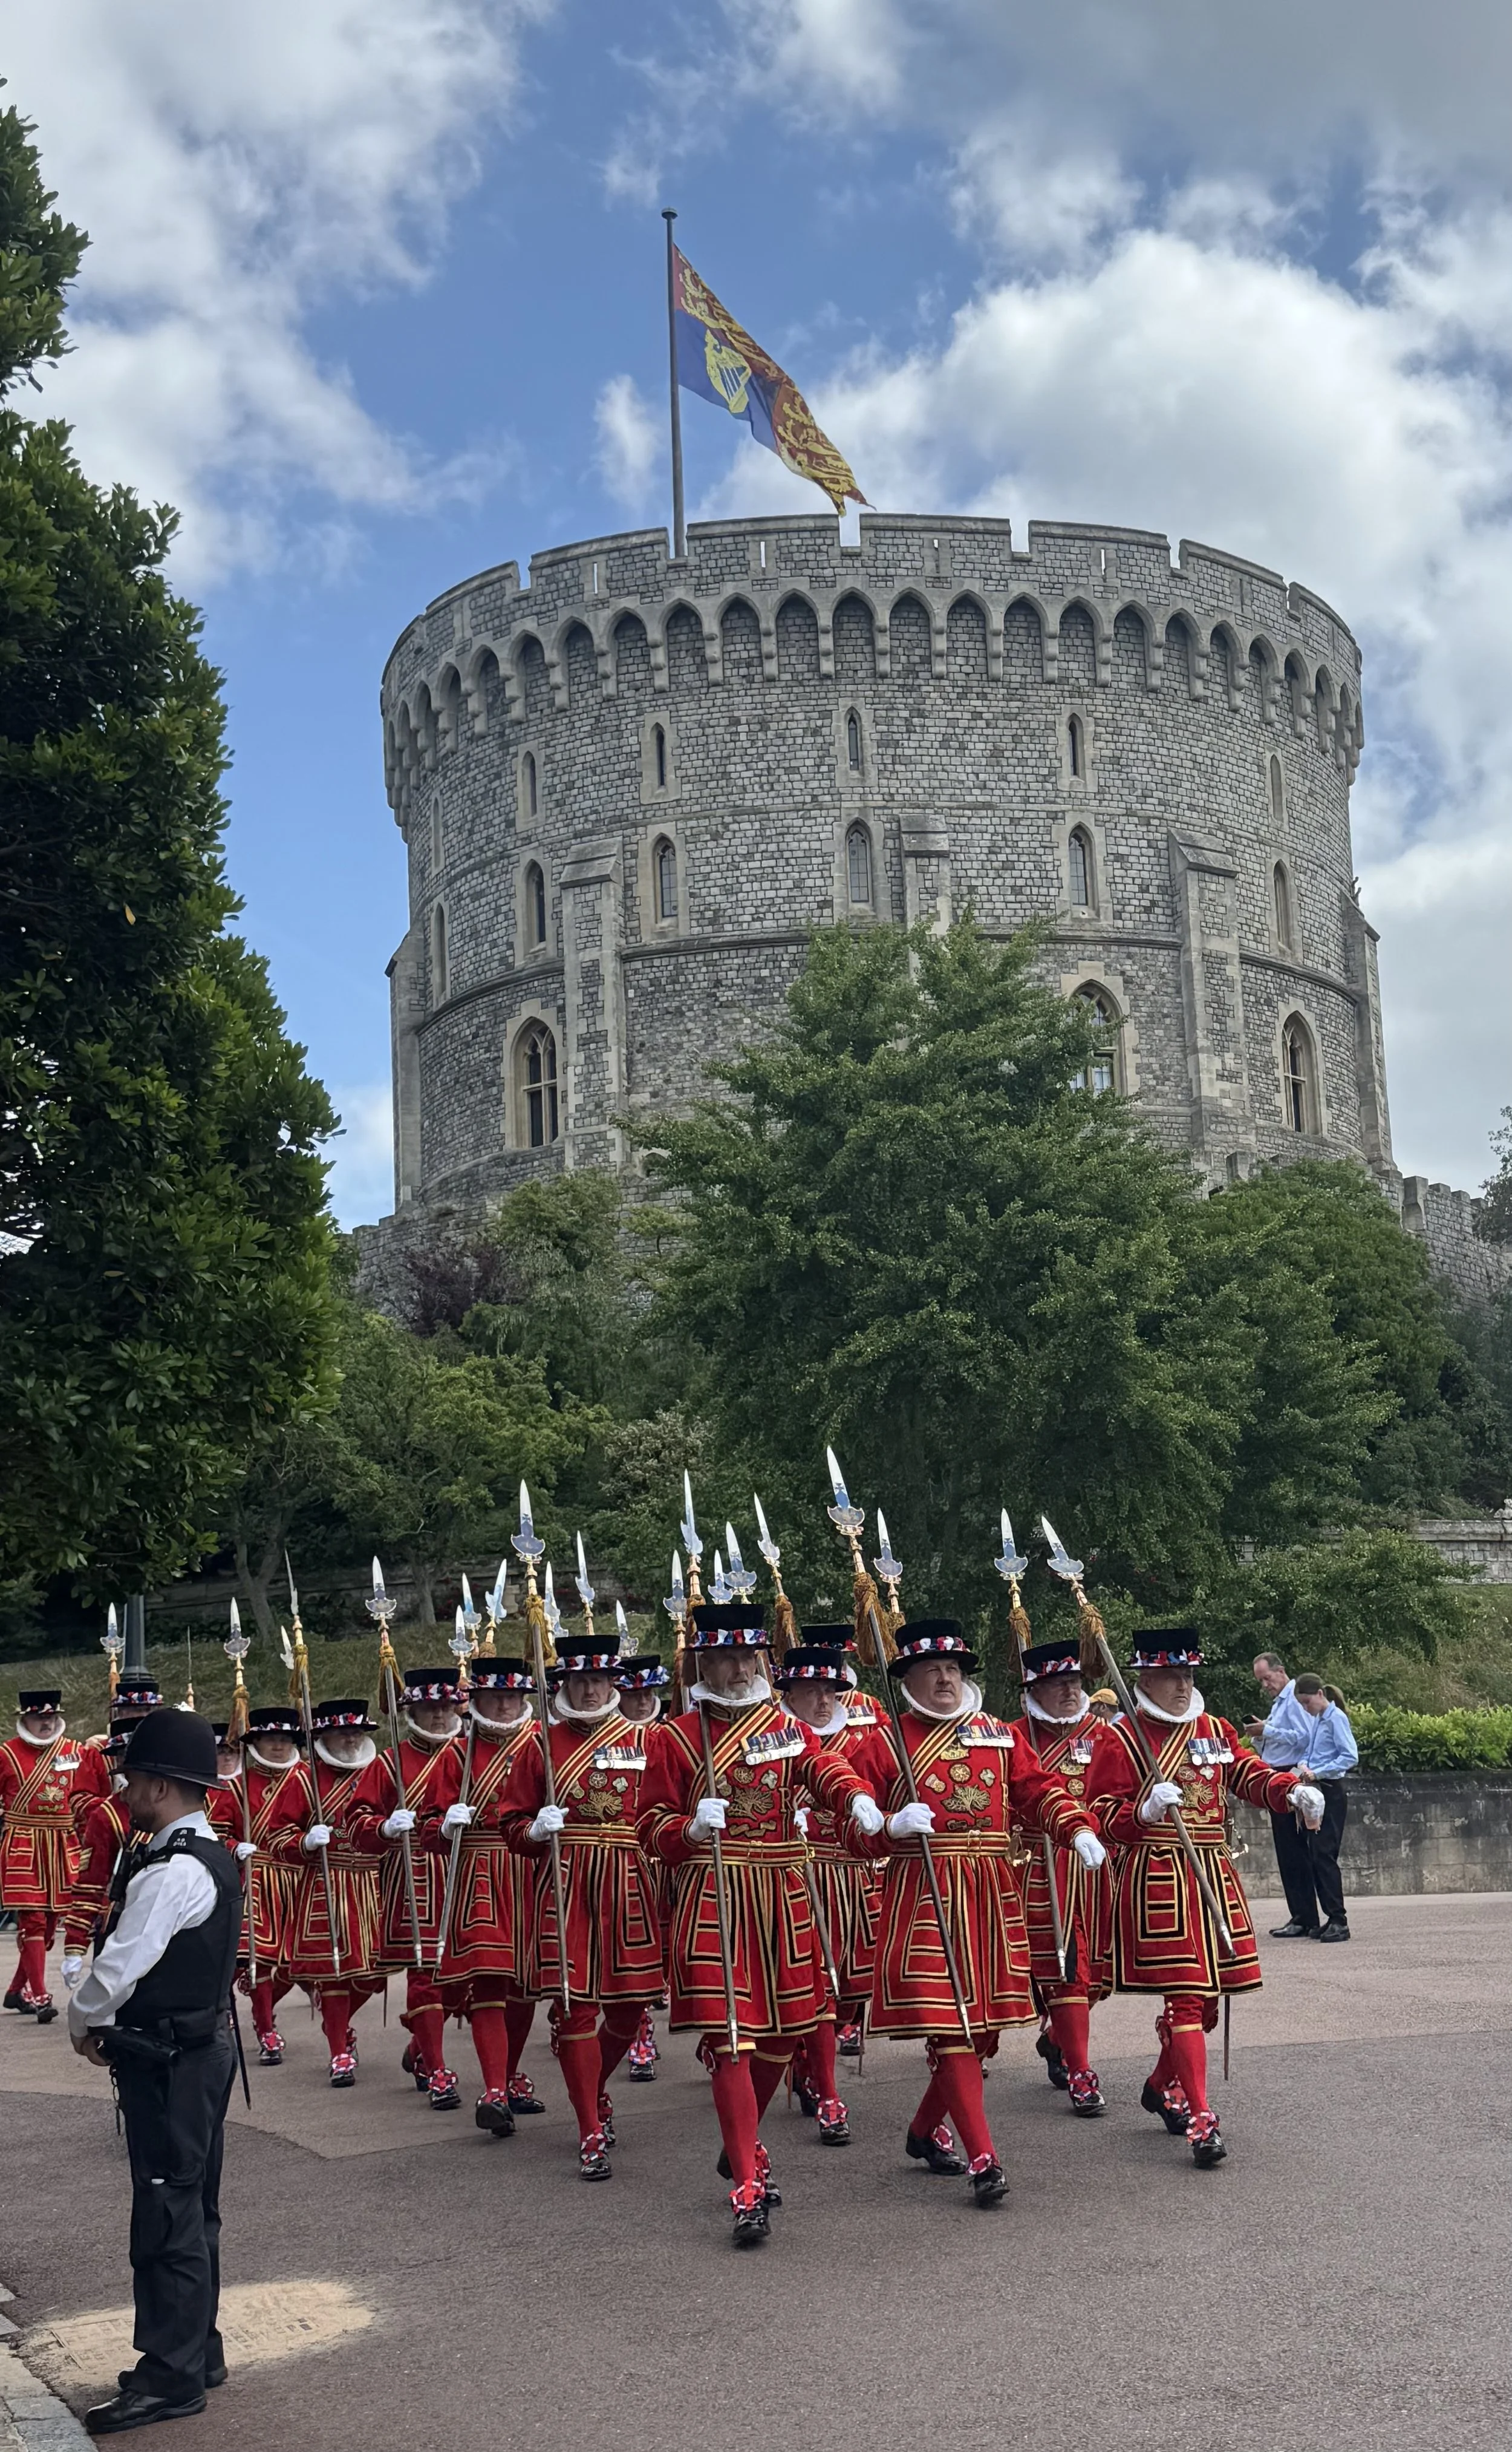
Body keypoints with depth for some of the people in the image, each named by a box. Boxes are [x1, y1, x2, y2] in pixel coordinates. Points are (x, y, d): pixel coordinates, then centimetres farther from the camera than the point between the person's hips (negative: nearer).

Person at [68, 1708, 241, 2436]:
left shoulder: (171, 1872, -22)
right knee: (191, 2211, 17)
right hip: (201, 2047, 10)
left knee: (169, 2218, -3)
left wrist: (83, 2023, -2)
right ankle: (198, 2353, 28)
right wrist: (109, 2024, 6)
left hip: (168, 2063, -10)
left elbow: (118, 1967, -20)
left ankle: (171, 2377, 4)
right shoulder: (212, 1860, 9)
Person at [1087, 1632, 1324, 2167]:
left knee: (1209, 1992, 12)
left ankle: (1162, 2085, 35)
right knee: (1186, 1995, -11)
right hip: (1155, 1878, -6)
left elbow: (1251, 1776, 5)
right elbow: (1101, 1816, -6)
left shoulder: (1214, 1730, 13)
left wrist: (1292, 1791, -14)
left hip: (1213, 1875, 6)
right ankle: (1200, 2119, -8)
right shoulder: (1119, 1739, -4)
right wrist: (1145, 1812, -24)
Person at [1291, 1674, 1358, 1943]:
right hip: (1314, 1792, 8)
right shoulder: (1313, 1720, 14)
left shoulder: (1336, 1718, -10)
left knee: (1324, 1853, -12)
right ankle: (1332, 1917, 14)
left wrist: (1317, 1772, -19)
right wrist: (1303, 1765, 2)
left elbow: (1350, 1756, -16)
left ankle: (1339, 1920, -9)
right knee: (1315, 1855, 7)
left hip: (1332, 1792, -8)